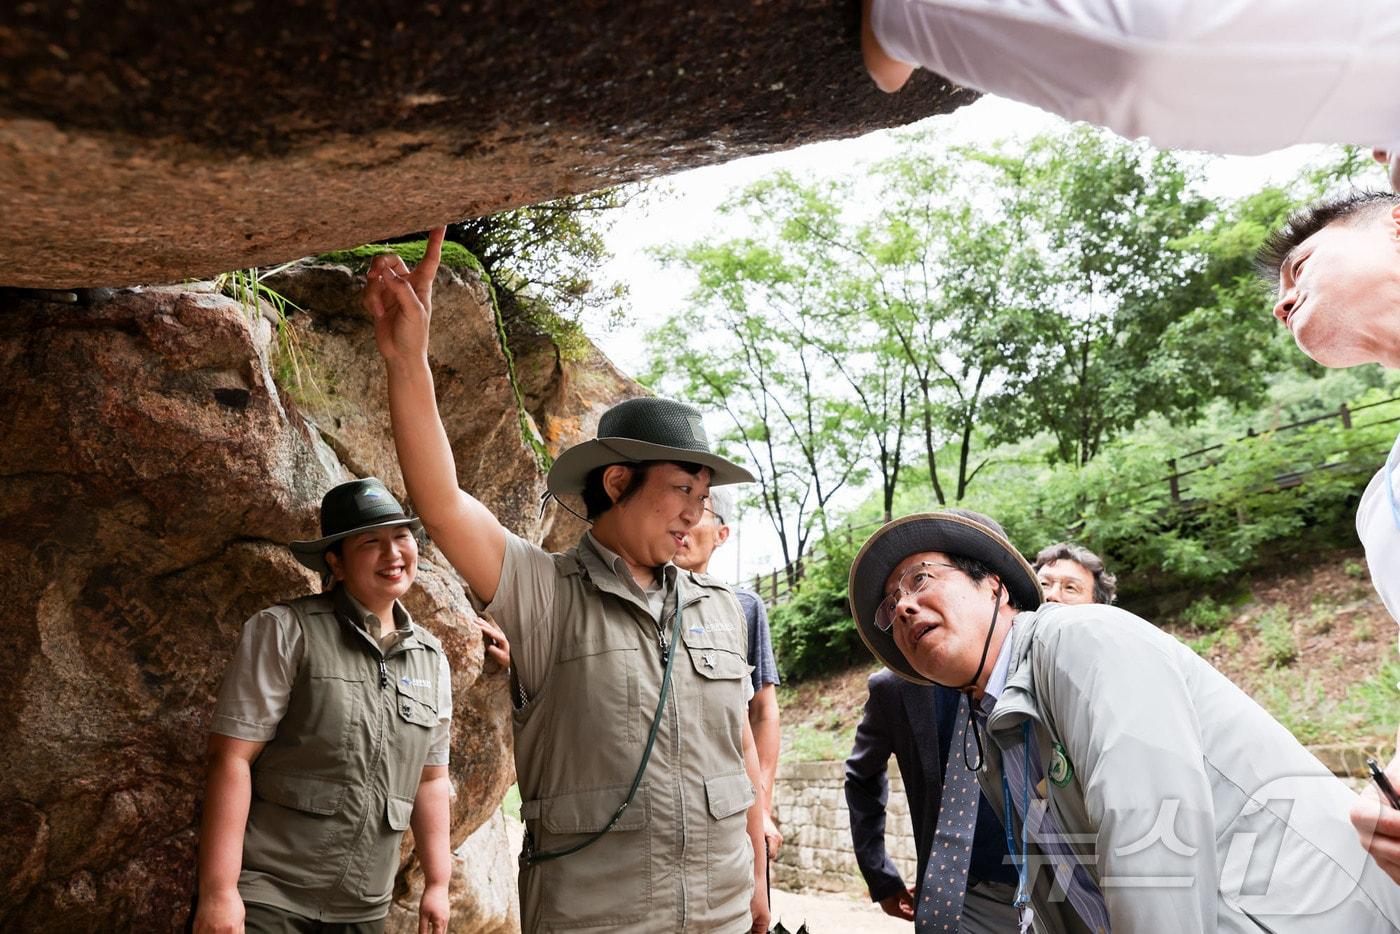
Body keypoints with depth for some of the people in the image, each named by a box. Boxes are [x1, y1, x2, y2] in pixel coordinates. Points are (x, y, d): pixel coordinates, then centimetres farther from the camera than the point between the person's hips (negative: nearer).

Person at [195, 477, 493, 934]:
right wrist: (218, 891, -17)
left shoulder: (431, 658, 6)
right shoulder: (285, 631, -9)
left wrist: (437, 884, 10)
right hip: (264, 897, -5)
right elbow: (231, 757, -13)